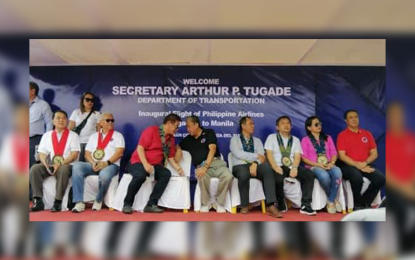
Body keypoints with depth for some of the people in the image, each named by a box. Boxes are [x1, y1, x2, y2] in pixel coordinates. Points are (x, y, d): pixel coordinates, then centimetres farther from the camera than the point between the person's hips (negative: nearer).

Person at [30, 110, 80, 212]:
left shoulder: (73, 135, 6)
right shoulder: (46, 135, 16)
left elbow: (74, 154, -6)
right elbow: (42, 153, 8)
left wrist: (60, 164, -19)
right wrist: (46, 165, -13)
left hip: (66, 165, -4)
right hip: (49, 165, 4)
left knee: (63, 170, -37)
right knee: (34, 169, -23)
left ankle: (58, 202, -30)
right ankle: (38, 201, -19)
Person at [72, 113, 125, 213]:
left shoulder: (117, 135, 11)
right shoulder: (93, 136, 21)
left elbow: (119, 152, -4)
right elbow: (87, 154, 13)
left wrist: (107, 162, -18)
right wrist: (93, 163, -9)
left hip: (111, 165, -3)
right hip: (94, 165, 4)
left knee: (104, 175, -39)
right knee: (77, 166, -26)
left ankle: (98, 200, -9)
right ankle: (79, 202, -27)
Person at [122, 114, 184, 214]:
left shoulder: (171, 138, 9)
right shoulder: (151, 130, -9)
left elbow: (170, 157, 14)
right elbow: (140, 148, -14)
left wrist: (178, 168, 1)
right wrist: (146, 164, -25)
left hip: (155, 165, 5)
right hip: (139, 162, -5)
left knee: (166, 174, -25)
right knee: (140, 175, -37)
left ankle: (151, 204, -23)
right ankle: (127, 204, -15)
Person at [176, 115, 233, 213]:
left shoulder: (209, 133, 8)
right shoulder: (188, 139, 20)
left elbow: (212, 149, -6)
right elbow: (178, 146, 34)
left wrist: (205, 166, -20)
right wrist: (179, 150, 6)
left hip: (216, 162, -1)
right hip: (200, 166, 1)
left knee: (228, 176, -33)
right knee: (202, 177, -37)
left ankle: (219, 202, -10)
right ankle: (206, 203, -11)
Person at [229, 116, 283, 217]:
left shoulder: (257, 140, 22)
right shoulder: (235, 139, 12)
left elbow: (262, 157, 5)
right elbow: (238, 154, -7)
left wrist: (255, 163, -17)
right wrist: (256, 156, -7)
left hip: (255, 165, 3)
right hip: (240, 166, -2)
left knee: (267, 167, -32)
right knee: (244, 173, -39)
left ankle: (271, 205, -39)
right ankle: (245, 205, -19)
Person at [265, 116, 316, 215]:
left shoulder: (295, 140, 19)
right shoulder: (271, 137, 11)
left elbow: (297, 156, 6)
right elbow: (269, 154, -2)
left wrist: (294, 168, -15)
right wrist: (276, 167, -19)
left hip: (292, 167, 3)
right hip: (279, 167, -3)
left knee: (309, 174, -24)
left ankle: (305, 205, -20)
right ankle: (281, 204, -11)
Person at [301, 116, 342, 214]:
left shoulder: (328, 138, 20)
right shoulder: (305, 140, 7)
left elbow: (334, 153, 12)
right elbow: (304, 158, -2)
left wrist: (331, 163, -10)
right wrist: (318, 165, -14)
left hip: (328, 165, 3)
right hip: (313, 166, -3)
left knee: (337, 172, -33)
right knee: (324, 176, -38)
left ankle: (331, 202, -21)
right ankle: (334, 199, -10)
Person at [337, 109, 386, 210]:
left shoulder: (367, 134, 13)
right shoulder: (342, 135, 1)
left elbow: (374, 154, 10)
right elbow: (342, 156, -8)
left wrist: (365, 163, -9)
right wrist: (358, 165, -16)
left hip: (365, 166, 4)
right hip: (349, 166, -4)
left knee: (380, 178, -22)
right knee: (357, 178, -35)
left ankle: (365, 203, -2)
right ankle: (358, 205, -9)